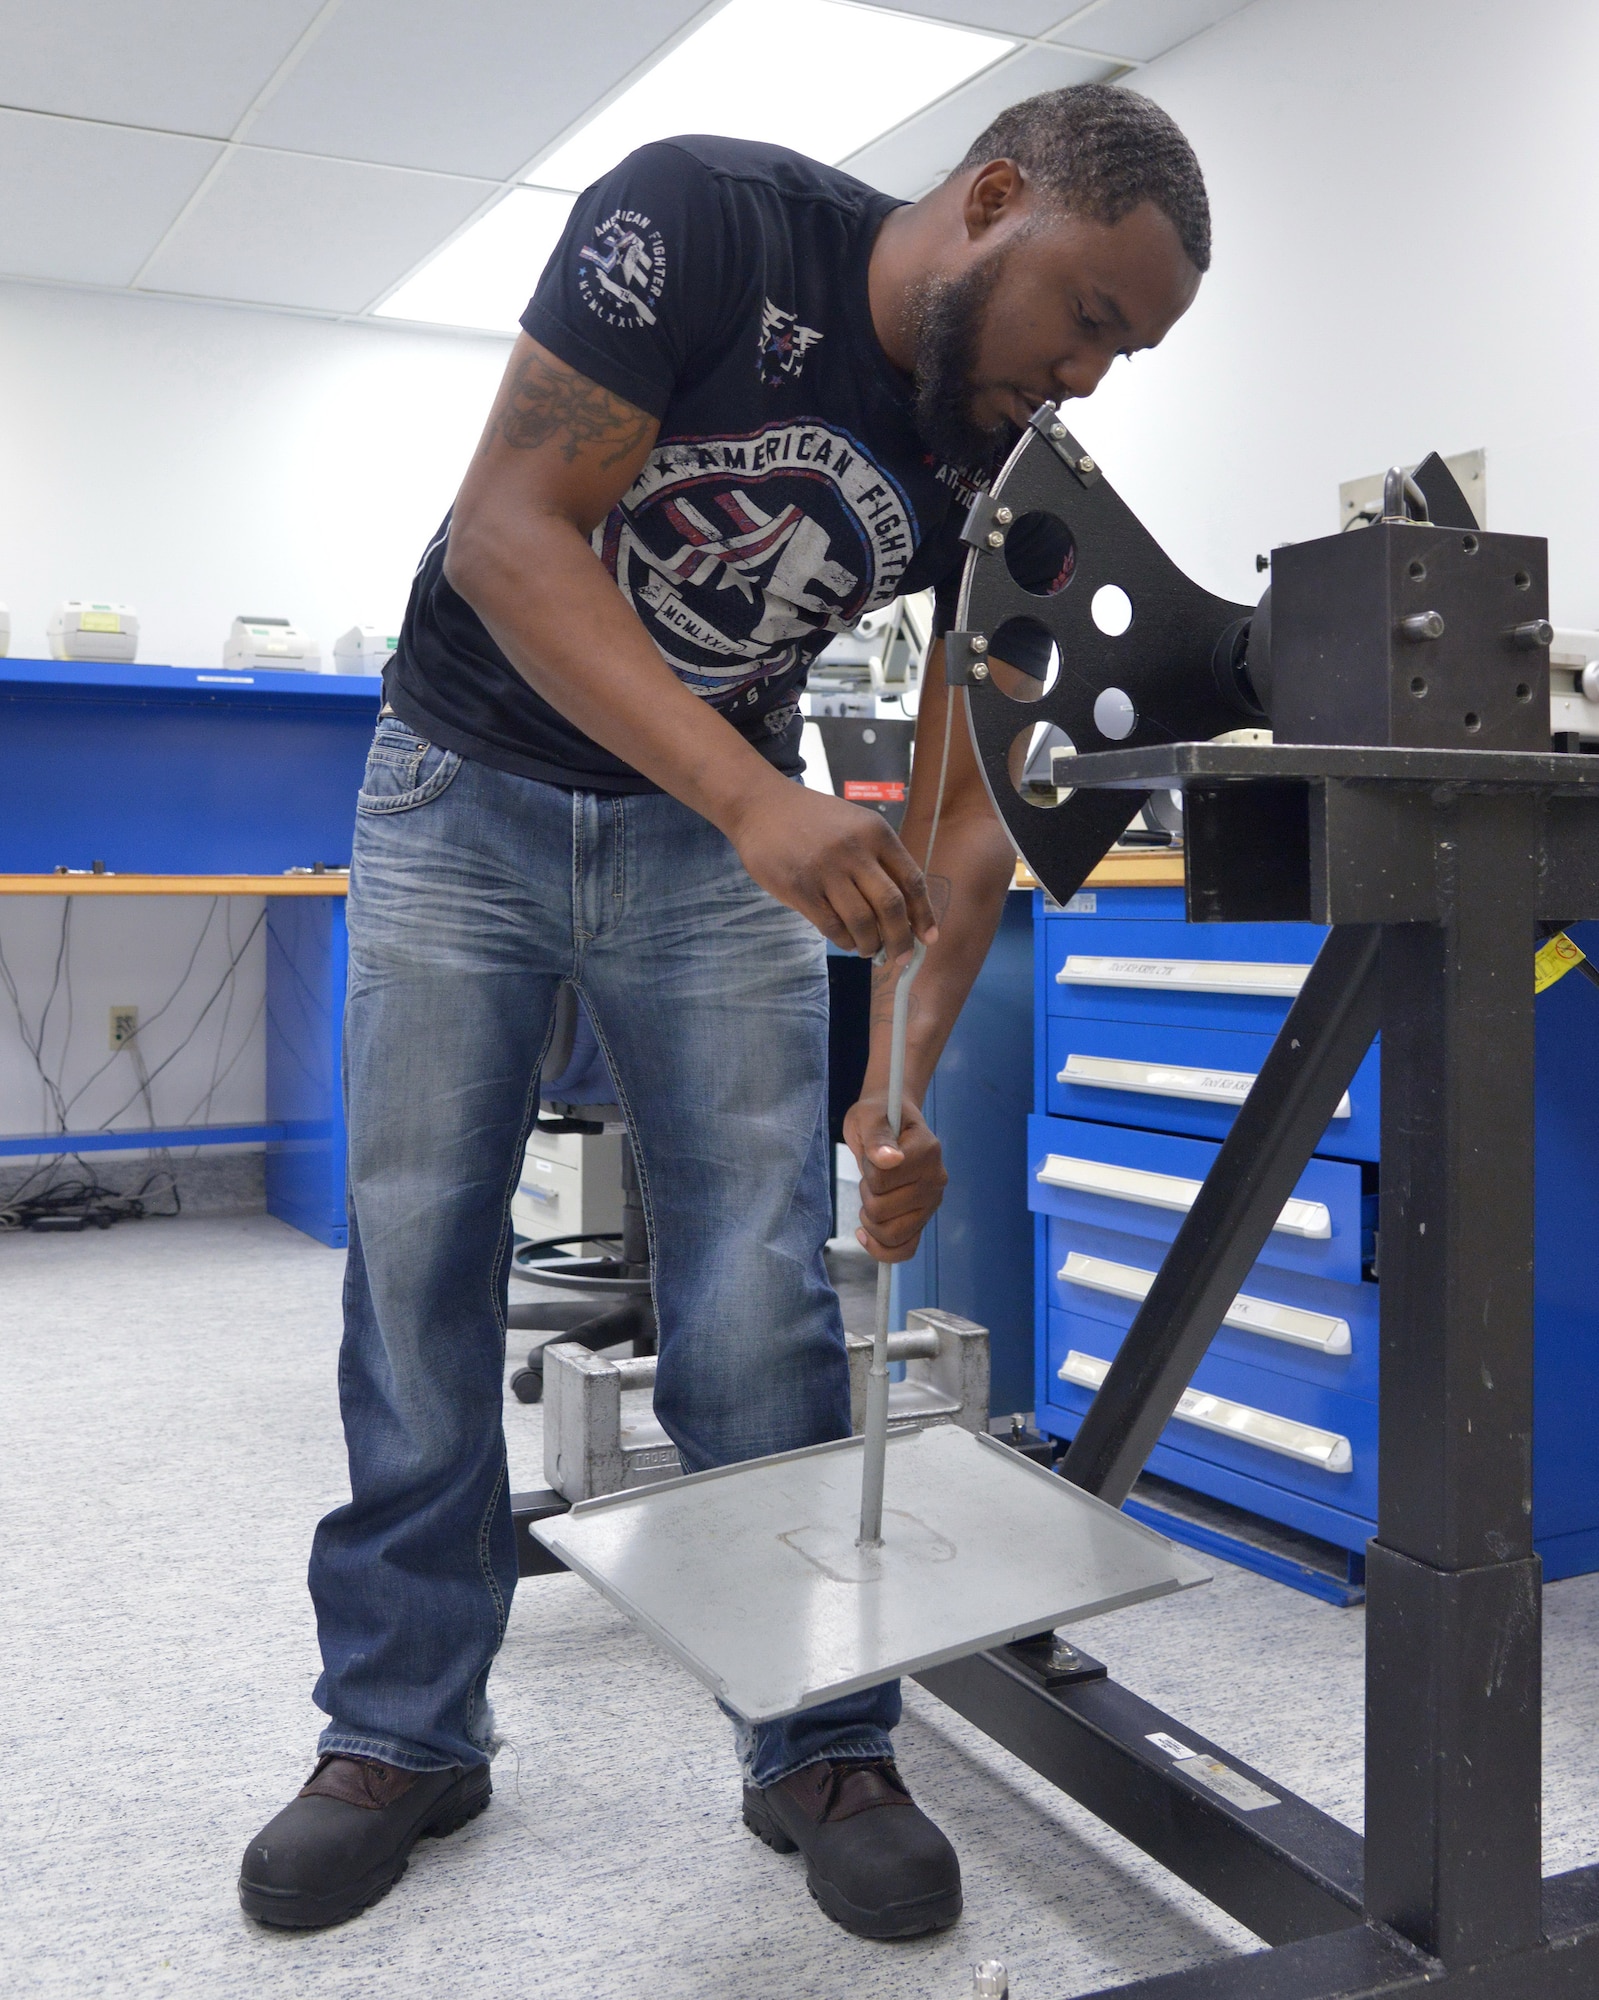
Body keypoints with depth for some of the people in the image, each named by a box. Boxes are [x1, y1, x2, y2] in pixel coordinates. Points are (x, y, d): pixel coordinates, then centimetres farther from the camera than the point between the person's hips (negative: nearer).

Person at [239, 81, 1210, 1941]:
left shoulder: (1006, 479, -8)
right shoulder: (700, 219, -20)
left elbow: (964, 808, -8)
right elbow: (506, 530, -27)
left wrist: (906, 1087, -22)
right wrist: (761, 803, -39)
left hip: (724, 827, 3)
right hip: (469, 787, -2)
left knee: (762, 1298, -5)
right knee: (416, 1275, 0)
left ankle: (822, 1749, 11)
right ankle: (404, 1730, 16)